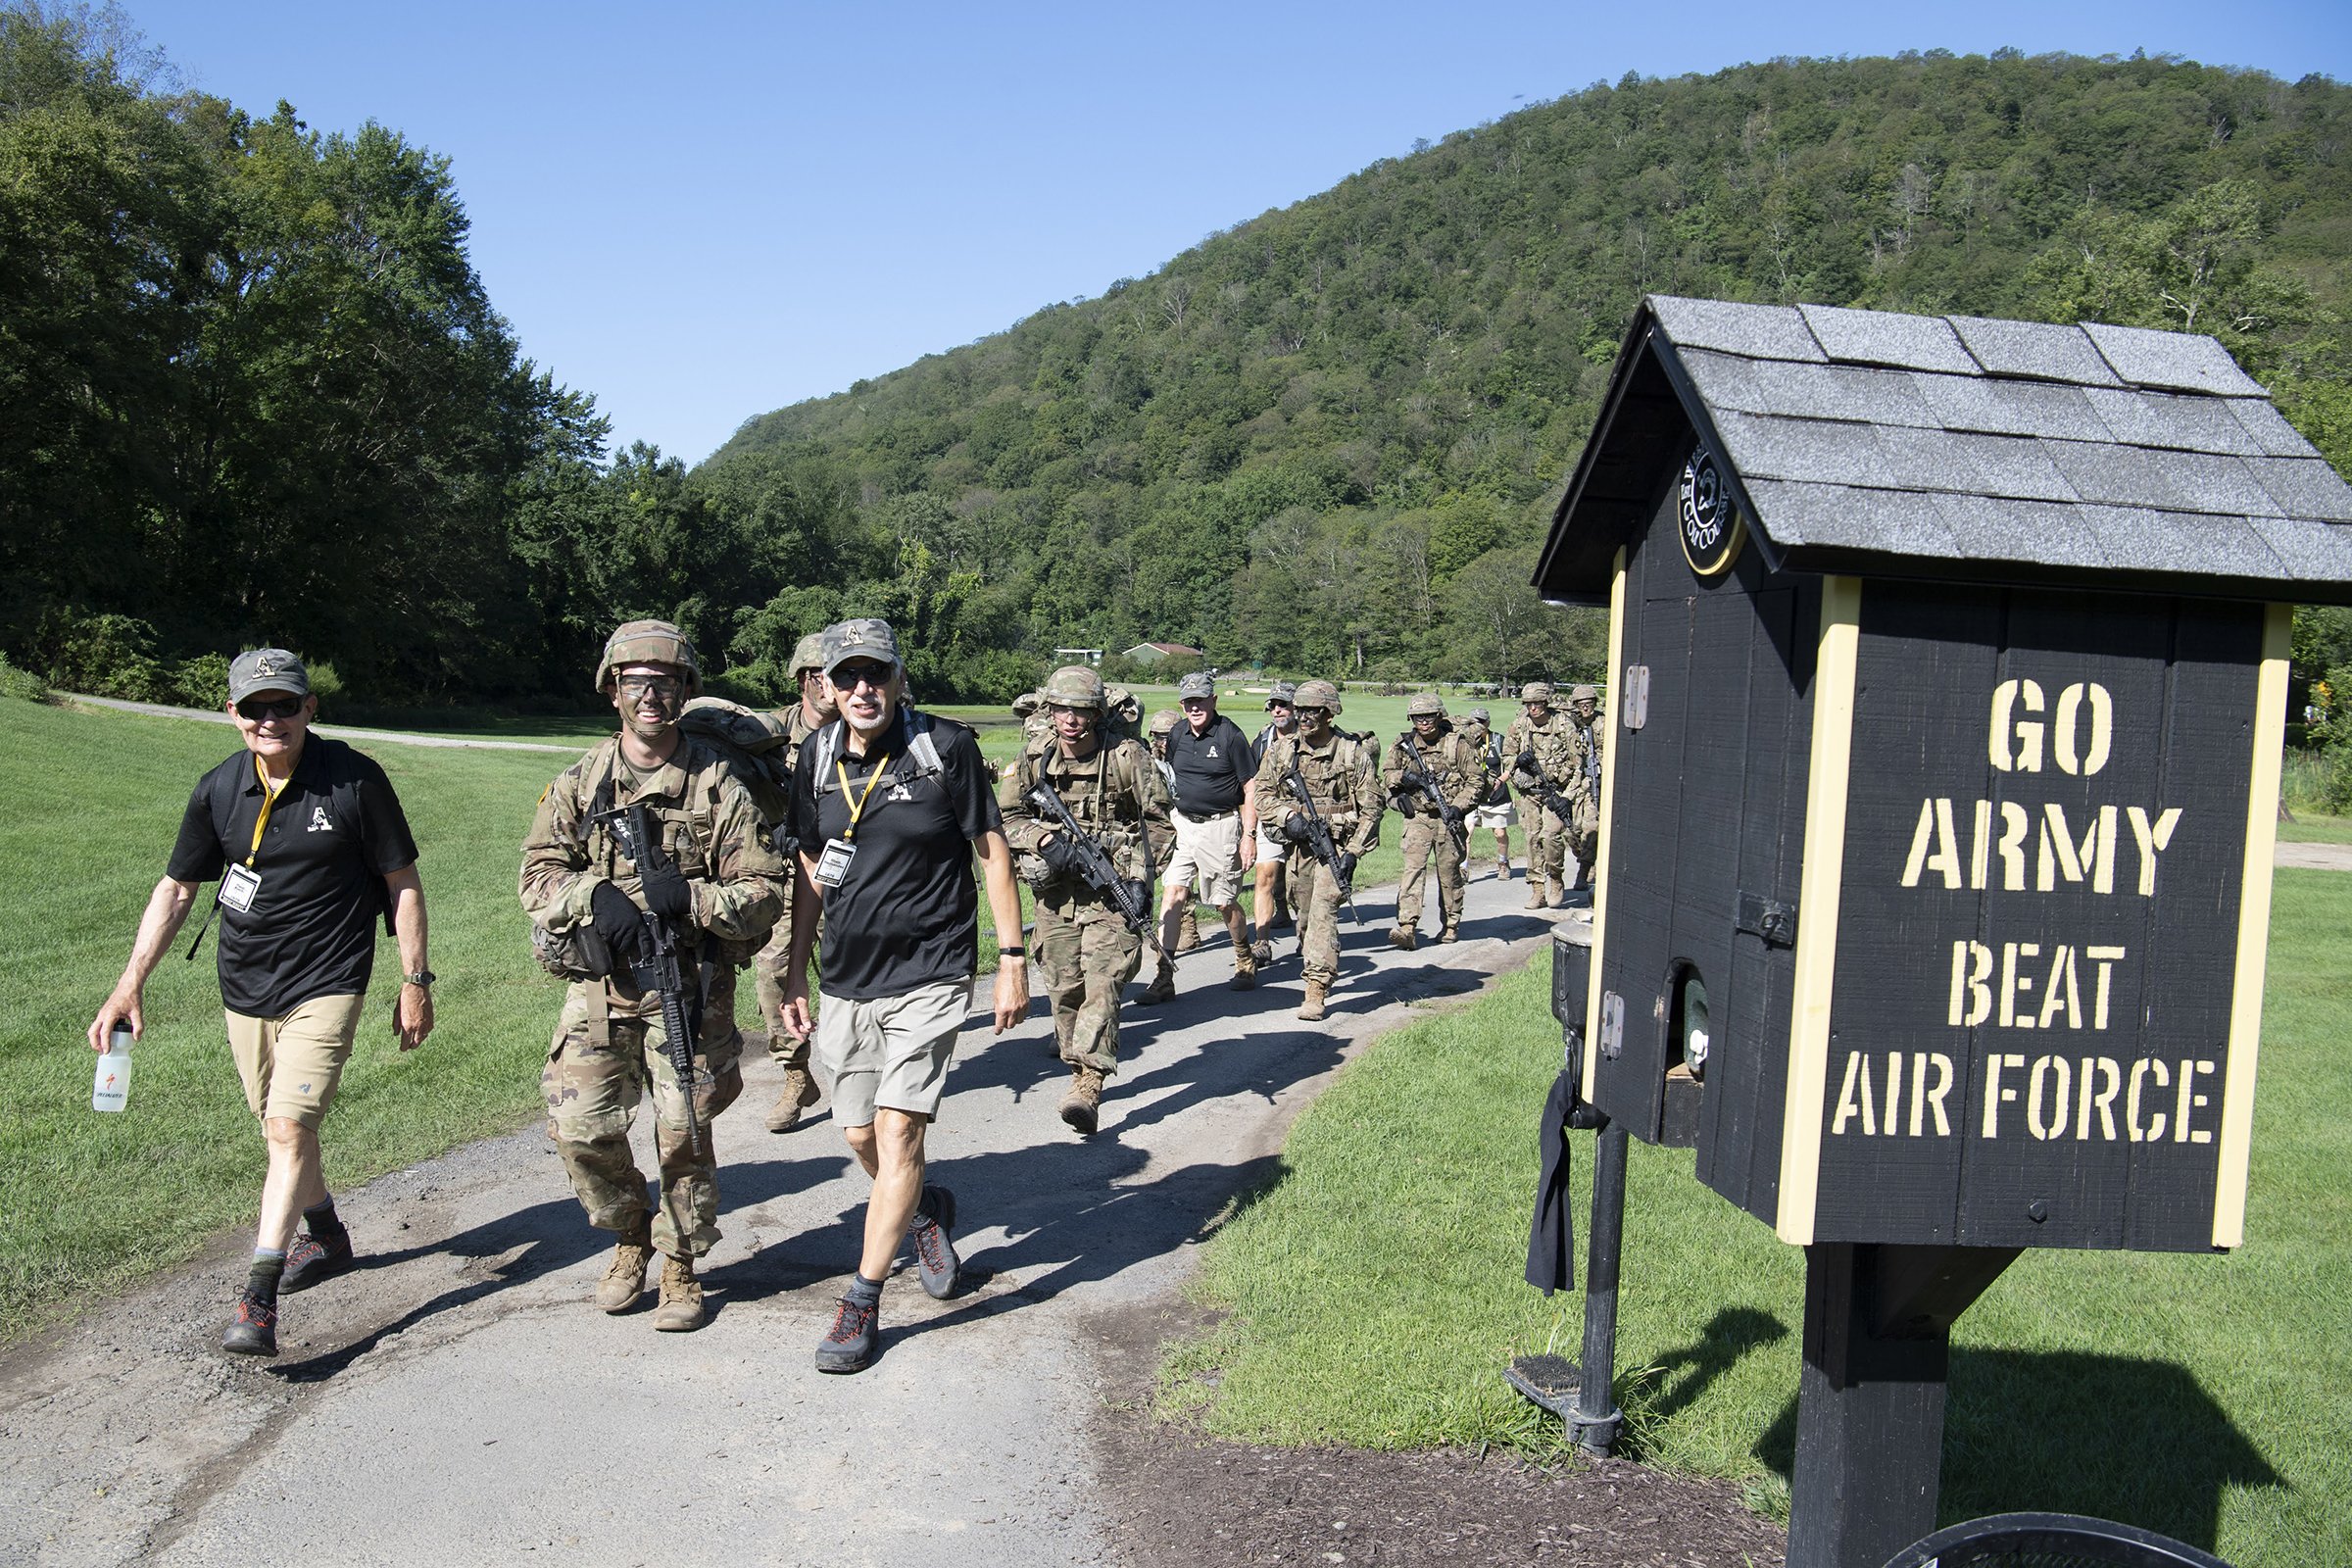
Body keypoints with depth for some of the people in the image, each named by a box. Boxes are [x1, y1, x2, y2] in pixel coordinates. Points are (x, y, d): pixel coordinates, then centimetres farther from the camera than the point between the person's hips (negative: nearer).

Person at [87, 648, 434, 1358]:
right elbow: (176, 888, 8)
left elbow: (403, 880, -5)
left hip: (325, 985, -5)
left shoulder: (355, 780, -12)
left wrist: (415, 981, -6)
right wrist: (129, 984, 1)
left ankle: (258, 1300, -16)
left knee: (289, 1126, -17)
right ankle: (326, 1238, 41)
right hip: (245, 987, 5)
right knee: (281, 1130, 17)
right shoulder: (219, 790, -1)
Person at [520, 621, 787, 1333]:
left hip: (691, 988, -2)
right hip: (599, 985, 3)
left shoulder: (719, 785, -4)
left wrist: (691, 897, -21)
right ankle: (630, 1238, 27)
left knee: (683, 1132, 1)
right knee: (580, 1127, 0)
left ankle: (681, 1265, 22)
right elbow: (538, 876, 5)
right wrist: (597, 896, -15)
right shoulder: (578, 782, 5)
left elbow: (765, 894, -5)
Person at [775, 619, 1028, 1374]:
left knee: (898, 1130, -10)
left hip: (929, 976, -5)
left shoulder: (946, 748, -10)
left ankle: (862, 1302, 1)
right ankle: (928, 1210, 43)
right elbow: (810, 869, 12)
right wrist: (794, 973, 11)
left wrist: (1013, 958, -6)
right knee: (861, 1135, 13)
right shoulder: (816, 758, 2)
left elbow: (992, 851, -3)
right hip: (847, 979, 5)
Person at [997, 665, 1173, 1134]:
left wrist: (1141, 878, -8)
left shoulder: (1127, 757, -5)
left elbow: (1157, 820, 0)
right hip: (1055, 892, 4)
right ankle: (1078, 1064, 27)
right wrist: (1048, 840, -13)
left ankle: (1087, 1084, -17)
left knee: (1103, 984, -14)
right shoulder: (1032, 761, 4)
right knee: (1063, 988, 7)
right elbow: (1006, 817, 6)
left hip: (1113, 889, -3)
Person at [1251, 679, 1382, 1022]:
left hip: (1337, 842, -4)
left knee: (1323, 909, -16)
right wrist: (1289, 816, -10)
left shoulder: (1353, 753, -8)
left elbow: (1370, 807, -6)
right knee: (1307, 910, 15)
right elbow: (1264, 792, 9)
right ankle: (1312, 957, 41)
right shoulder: (1282, 750, 2)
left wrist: (1353, 853, -12)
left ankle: (1317, 988, -16)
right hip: (1300, 840, 5)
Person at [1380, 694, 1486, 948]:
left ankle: (1451, 925, 25)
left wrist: (1458, 807, -14)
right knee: (1413, 867, -13)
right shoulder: (1404, 745, 4)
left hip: (1448, 819, -1)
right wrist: (1403, 777, -9)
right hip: (1417, 818, 1)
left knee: (1449, 872, 7)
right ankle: (1407, 928, -19)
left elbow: (1475, 780, -3)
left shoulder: (1458, 744, -4)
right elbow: (1386, 773, 13)